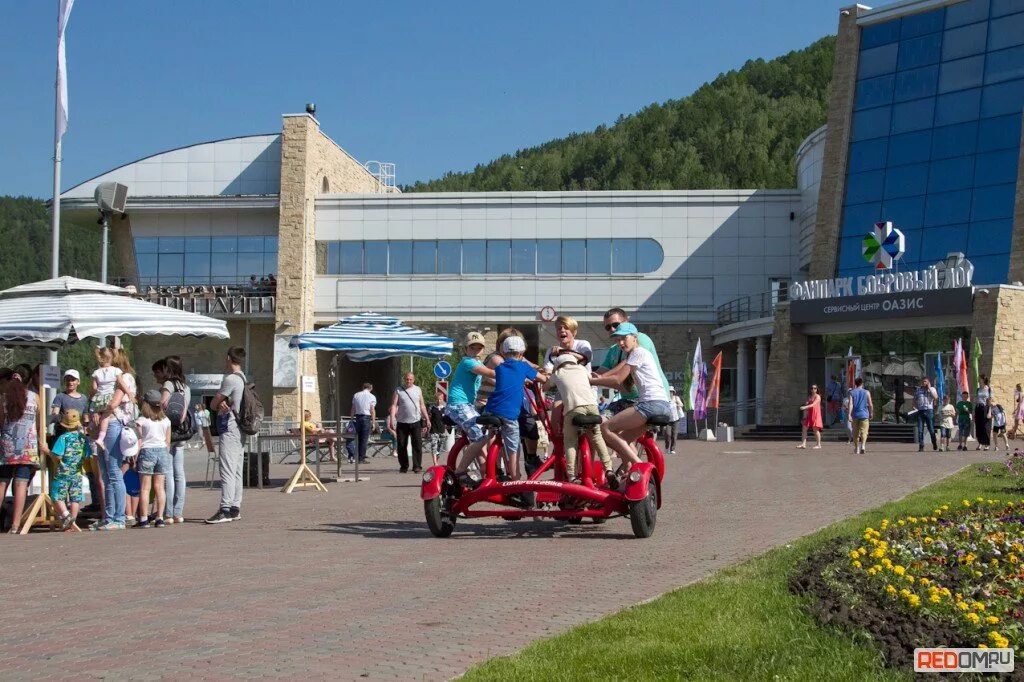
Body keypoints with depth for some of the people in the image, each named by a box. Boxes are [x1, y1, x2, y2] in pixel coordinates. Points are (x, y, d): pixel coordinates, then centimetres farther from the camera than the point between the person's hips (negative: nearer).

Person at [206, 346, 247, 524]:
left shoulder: (230, 379, -15)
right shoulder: (242, 378, 15)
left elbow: (213, 405, -8)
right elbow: (216, 405, 11)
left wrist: (219, 404, 10)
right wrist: (222, 404, -9)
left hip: (229, 431, -10)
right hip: (239, 431, 10)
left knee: (227, 471, -11)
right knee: (236, 472, 12)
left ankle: (225, 510, -14)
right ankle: (235, 508, 16)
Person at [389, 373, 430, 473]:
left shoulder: (418, 390, 12)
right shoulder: (398, 390, 5)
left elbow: (422, 406, 16)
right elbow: (394, 405, -1)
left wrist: (427, 419, 12)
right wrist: (392, 419, -12)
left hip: (416, 421, 1)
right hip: (402, 422, -1)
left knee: (417, 445, -5)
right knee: (402, 445, 2)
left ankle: (417, 466, -1)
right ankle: (403, 466, 13)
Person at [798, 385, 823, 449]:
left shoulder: (818, 397, -6)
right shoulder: (809, 397, 14)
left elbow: (813, 404, -19)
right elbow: (806, 405, 9)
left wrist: (805, 407, -29)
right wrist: (805, 415, -1)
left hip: (815, 414, -7)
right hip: (809, 414, 7)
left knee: (815, 429, -6)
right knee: (804, 427, 0)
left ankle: (818, 444, 1)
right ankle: (804, 443, 1)